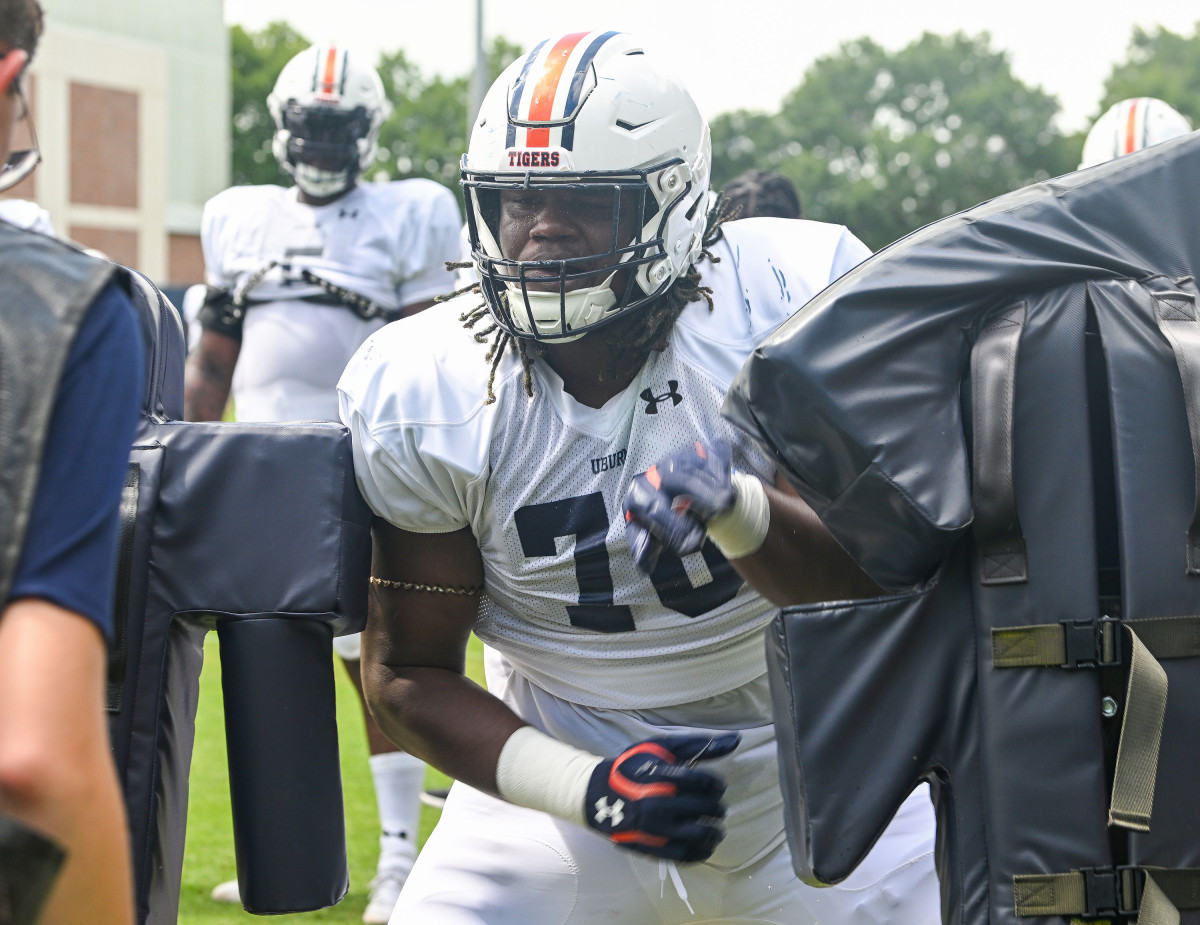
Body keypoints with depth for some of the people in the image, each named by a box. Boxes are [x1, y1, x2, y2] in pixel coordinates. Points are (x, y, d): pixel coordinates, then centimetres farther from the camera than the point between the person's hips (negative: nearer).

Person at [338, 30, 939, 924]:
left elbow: (886, 576, -18)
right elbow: (407, 673, -7)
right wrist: (581, 785, -22)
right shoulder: (424, 399, -14)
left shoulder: (791, 302, -17)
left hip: (804, 758, 0)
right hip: (565, 762, 0)